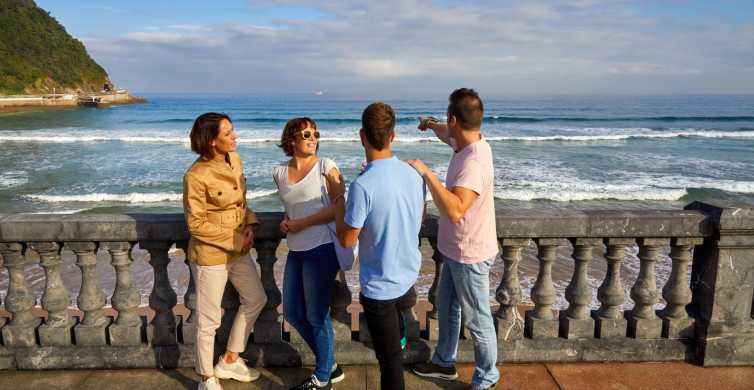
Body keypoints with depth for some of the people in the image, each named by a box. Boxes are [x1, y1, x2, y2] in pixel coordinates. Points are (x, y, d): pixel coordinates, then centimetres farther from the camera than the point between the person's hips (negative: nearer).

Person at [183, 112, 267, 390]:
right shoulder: (196, 176, -22)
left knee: (256, 299, 20)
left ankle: (229, 361, 36)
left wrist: (249, 225, -5)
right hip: (210, 255, -8)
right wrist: (235, 240, -16)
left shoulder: (234, 160, 0)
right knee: (209, 320, 6)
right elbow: (195, 224, -18)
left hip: (238, 250, 8)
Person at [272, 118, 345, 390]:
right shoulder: (280, 172, 9)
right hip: (295, 251, 7)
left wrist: (301, 224, -11)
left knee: (317, 316, 3)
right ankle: (330, 365, 33)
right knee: (292, 313, 13)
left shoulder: (325, 166, -6)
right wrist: (286, 221, 2)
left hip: (321, 248, -7)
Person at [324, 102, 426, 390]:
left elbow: (347, 240, -16)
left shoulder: (363, 185, -27)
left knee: (389, 359, 11)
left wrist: (337, 197, -5)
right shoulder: (413, 174, -6)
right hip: (409, 277, 6)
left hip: (380, 287, -5)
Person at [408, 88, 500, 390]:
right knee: (446, 307, 24)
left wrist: (426, 173, -40)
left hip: (470, 255, -10)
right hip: (456, 250, 10)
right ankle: (444, 362, 44)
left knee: (477, 320, 8)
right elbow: (448, 135, 24)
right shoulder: (464, 142, -2)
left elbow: (455, 210, -44)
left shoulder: (474, 162, -32)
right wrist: (431, 124, 39)